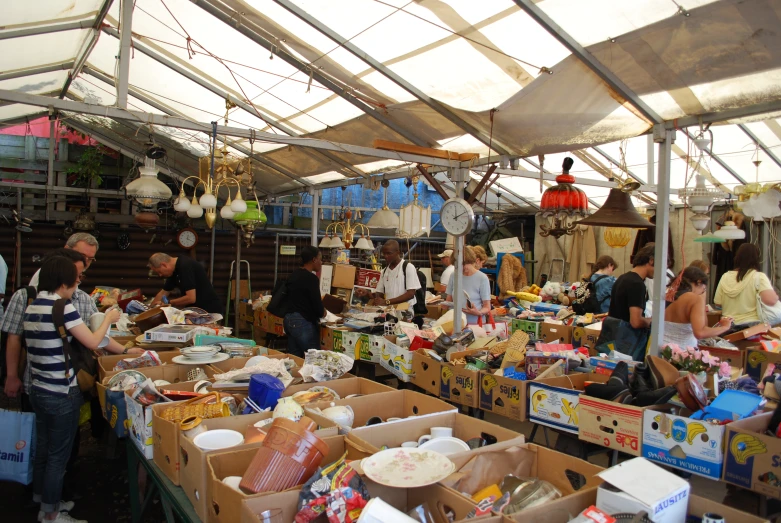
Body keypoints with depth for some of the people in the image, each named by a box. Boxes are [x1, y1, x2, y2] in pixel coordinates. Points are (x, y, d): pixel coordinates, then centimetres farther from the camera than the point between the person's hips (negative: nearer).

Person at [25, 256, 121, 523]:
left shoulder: (32, 307, 6)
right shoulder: (62, 307, -20)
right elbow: (92, 343, -17)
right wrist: (108, 319, -2)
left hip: (38, 390, 8)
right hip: (61, 395, -8)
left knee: (43, 449, 21)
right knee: (58, 455, 4)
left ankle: (43, 501, 36)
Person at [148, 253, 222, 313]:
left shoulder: (185, 267, -21)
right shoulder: (175, 270, 9)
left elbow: (191, 298, -26)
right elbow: (163, 293, 20)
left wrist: (168, 303, -14)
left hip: (210, 311, -9)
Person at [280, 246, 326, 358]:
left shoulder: (294, 275, 12)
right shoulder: (311, 278, -15)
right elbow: (317, 305, -17)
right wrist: (322, 312, 5)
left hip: (288, 319, 9)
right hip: (303, 322, -9)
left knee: (294, 358, 12)